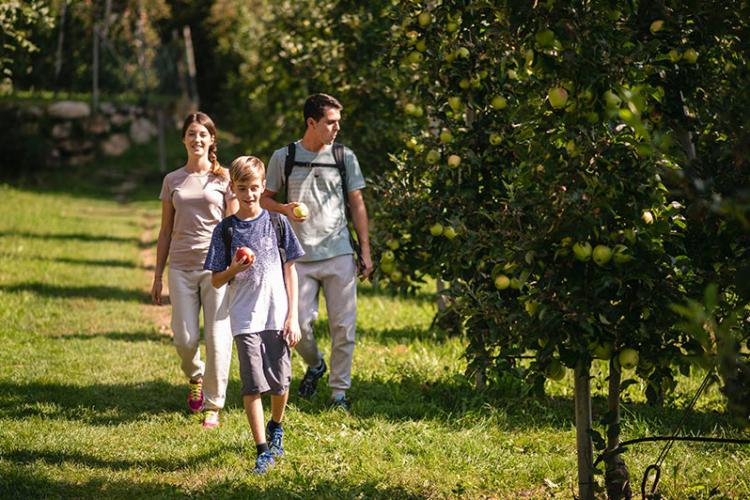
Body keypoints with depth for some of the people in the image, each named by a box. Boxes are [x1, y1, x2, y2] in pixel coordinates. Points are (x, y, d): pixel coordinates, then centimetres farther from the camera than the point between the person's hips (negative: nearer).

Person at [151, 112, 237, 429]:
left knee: (217, 338, -5)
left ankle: (213, 406, 6)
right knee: (184, 338, -4)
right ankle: (195, 377, 29)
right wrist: (158, 276, 12)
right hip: (181, 266, 2)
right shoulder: (172, 180, 11)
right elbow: (166, 231, 14)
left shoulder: (224, 178, 3)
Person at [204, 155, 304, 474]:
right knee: (252, 384, -6)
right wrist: (234, 269, -17)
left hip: (277, 317, 1)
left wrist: (292, 316, 0)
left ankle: (276, 427, 35)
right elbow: (216, 281, 6)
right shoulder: (225, 230, 3)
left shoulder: (277, 223, 4)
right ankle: (263, 449, -1)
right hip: (245, 319, -1)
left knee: (280, 382, 6)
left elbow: (290, 270, 6)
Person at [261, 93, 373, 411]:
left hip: (339, 253, 1)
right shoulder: (283, 157, 3)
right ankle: (315, 365, 28)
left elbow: (357, 205, 10)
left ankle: (339, 390, 11)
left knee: (343, 325, -1)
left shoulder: (345, 157, 6)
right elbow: (265, 198, 11)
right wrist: (285, 209, -12)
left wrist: (365, 251, 6)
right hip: (299, 255, -1)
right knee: (299, 324, -3)